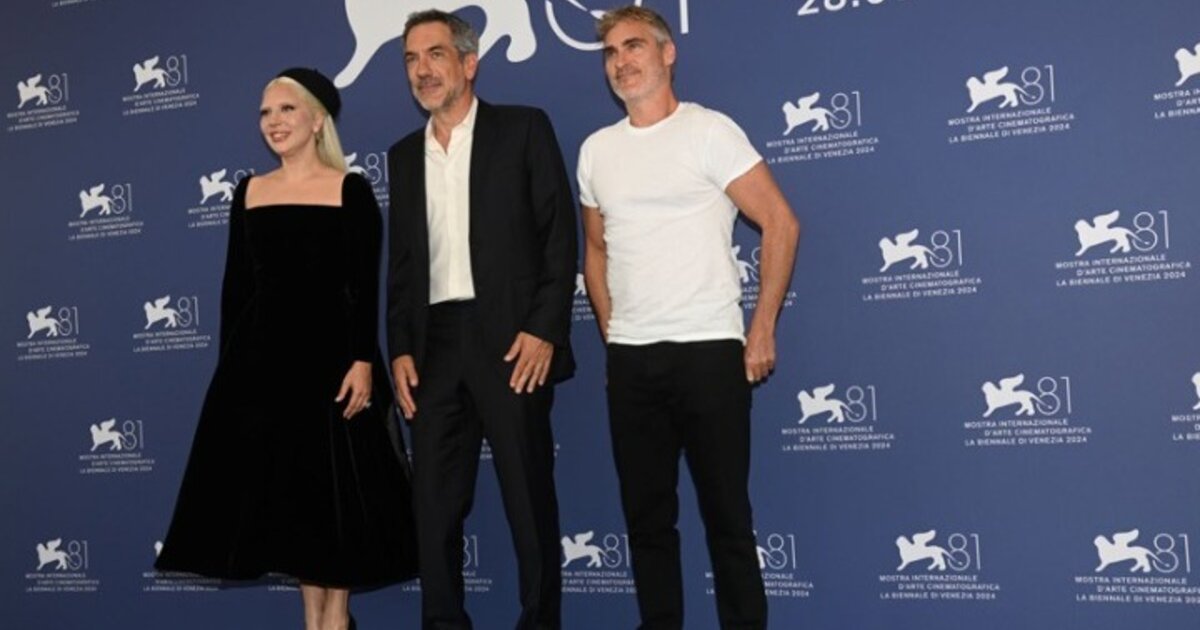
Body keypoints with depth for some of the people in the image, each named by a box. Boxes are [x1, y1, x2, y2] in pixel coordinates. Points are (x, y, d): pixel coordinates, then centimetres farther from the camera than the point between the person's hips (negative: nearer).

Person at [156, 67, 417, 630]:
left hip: (329, 345, -4)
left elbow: (365, 286, -7)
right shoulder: (249, 192, 10)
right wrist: (228, 361, 8)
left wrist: (362, 360, -16)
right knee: (282, 481, 8)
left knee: (335, 482, 2)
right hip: (262, 349, 4)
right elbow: (235, 283, 11)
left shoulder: (351, 190, -3)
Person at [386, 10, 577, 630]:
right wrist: (399, 350, 4)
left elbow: (560, 234, -3)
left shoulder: (523, 129, 4)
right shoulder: (404, 155, 17)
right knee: (434, 503, 5)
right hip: (434, 346, 4)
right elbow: (400, 262, 15)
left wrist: (544, 329, -12)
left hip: (511, 341, -4)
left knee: (529, 499, 2)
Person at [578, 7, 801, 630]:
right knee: (646, 515, 10)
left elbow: (781, 224, -5)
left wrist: (762, 329, -7)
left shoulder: (709, 131, -3)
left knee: (726, 513, 0)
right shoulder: (595, 151, 12)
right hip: (629, 359, 5)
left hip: (708, 349, -5)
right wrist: (610, 330, 13)